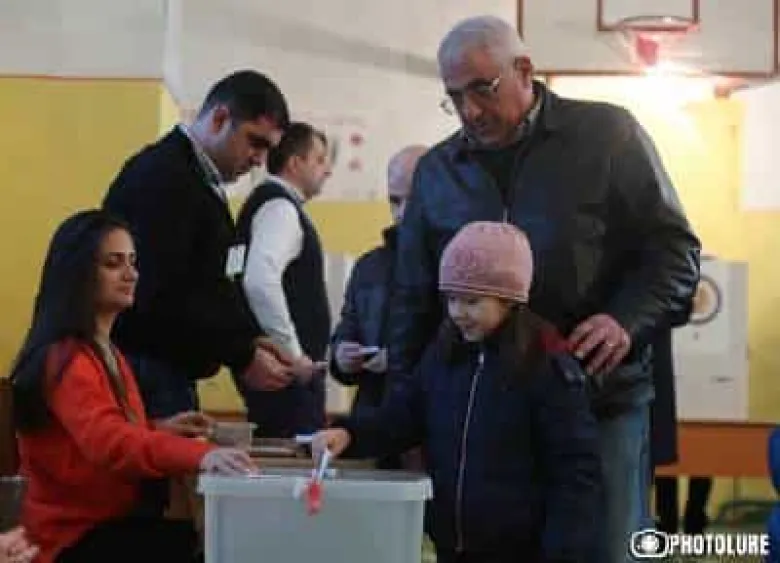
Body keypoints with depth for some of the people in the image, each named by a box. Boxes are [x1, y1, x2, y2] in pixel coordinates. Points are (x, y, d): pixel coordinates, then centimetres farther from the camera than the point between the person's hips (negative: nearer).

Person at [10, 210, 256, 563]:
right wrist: (200, 455, -49)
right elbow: (108, 442, -35)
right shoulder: (65, 359, -17)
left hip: (113, 519, 9)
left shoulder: (105, 351, 14)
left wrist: (157, 429, 9)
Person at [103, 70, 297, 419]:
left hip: (170, 372, 10)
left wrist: (250, 339, 5)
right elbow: (161, 297, -22)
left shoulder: (200, 179, 16)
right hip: (145, 375, -10)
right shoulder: (162, 177, -15)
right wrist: (241, 358, -16)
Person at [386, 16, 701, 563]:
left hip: (600, 401, -3)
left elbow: (674, 249, 2)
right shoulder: (436, 170, 11)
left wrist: (626, 320, -16)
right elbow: (414, 302, 15)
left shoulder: (608, 134, 1)